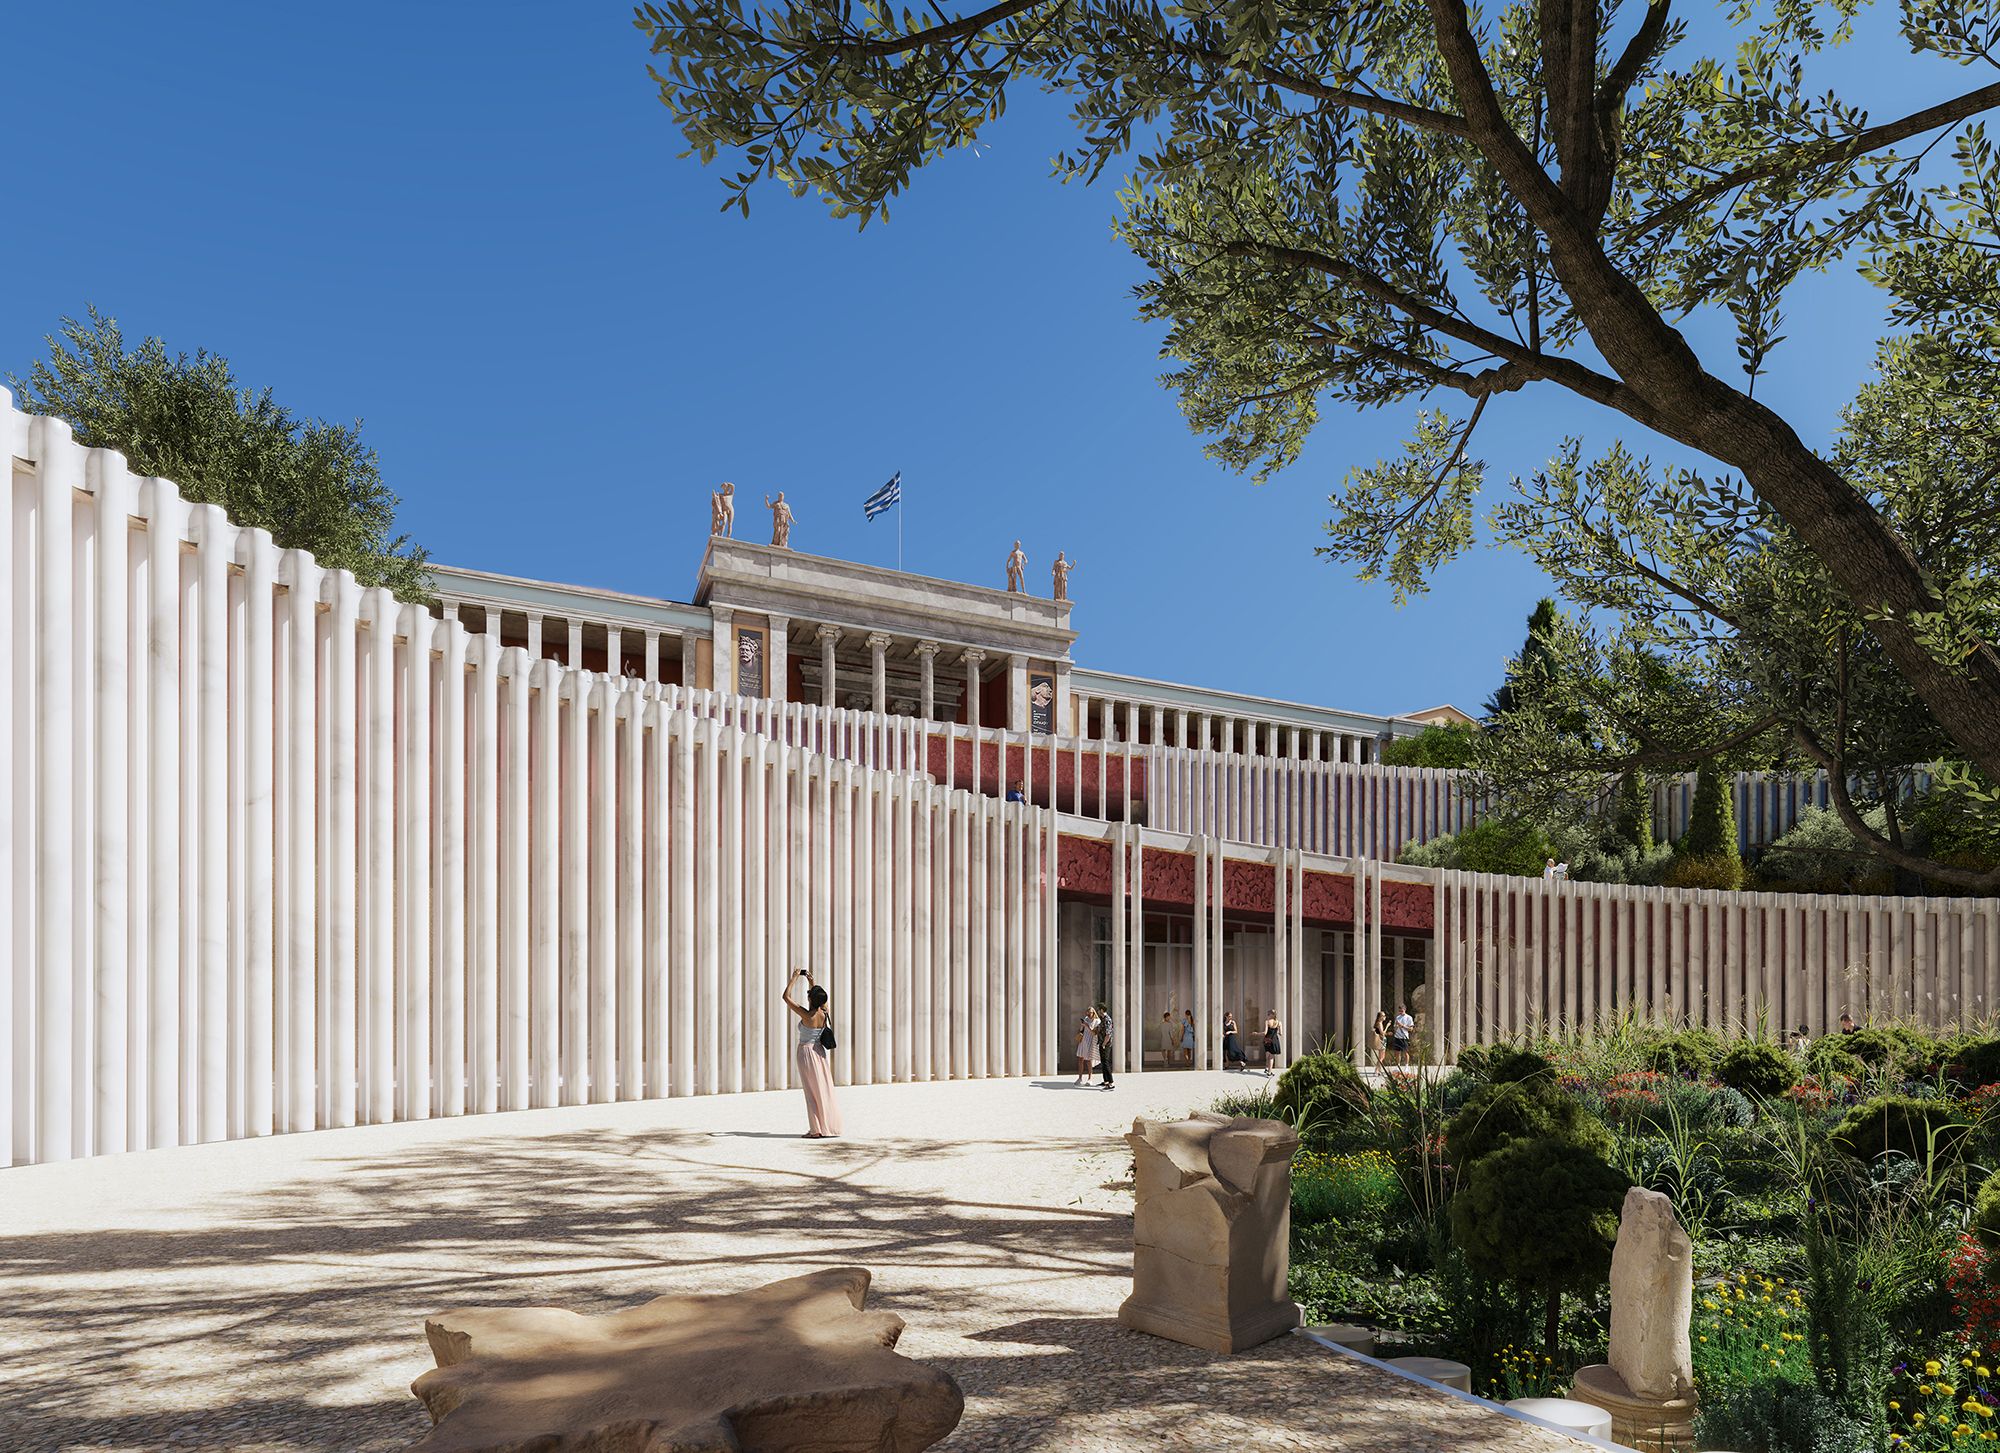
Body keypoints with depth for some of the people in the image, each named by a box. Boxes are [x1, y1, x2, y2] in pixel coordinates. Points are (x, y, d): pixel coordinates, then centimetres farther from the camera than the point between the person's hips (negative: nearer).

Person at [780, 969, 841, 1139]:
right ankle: (829, 1126, 13)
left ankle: (817, 1130, 0)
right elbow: (818, 998, 19)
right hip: (819, 1052, 6)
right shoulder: (823, 1013, -4)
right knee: (825, 1090, 10)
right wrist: (811, 982, 15)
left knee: (812, 1091, -2)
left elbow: (786, 997, -15)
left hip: (806, 1052, -6)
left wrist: (794, 978, -9)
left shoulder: (807, 1015, -21)